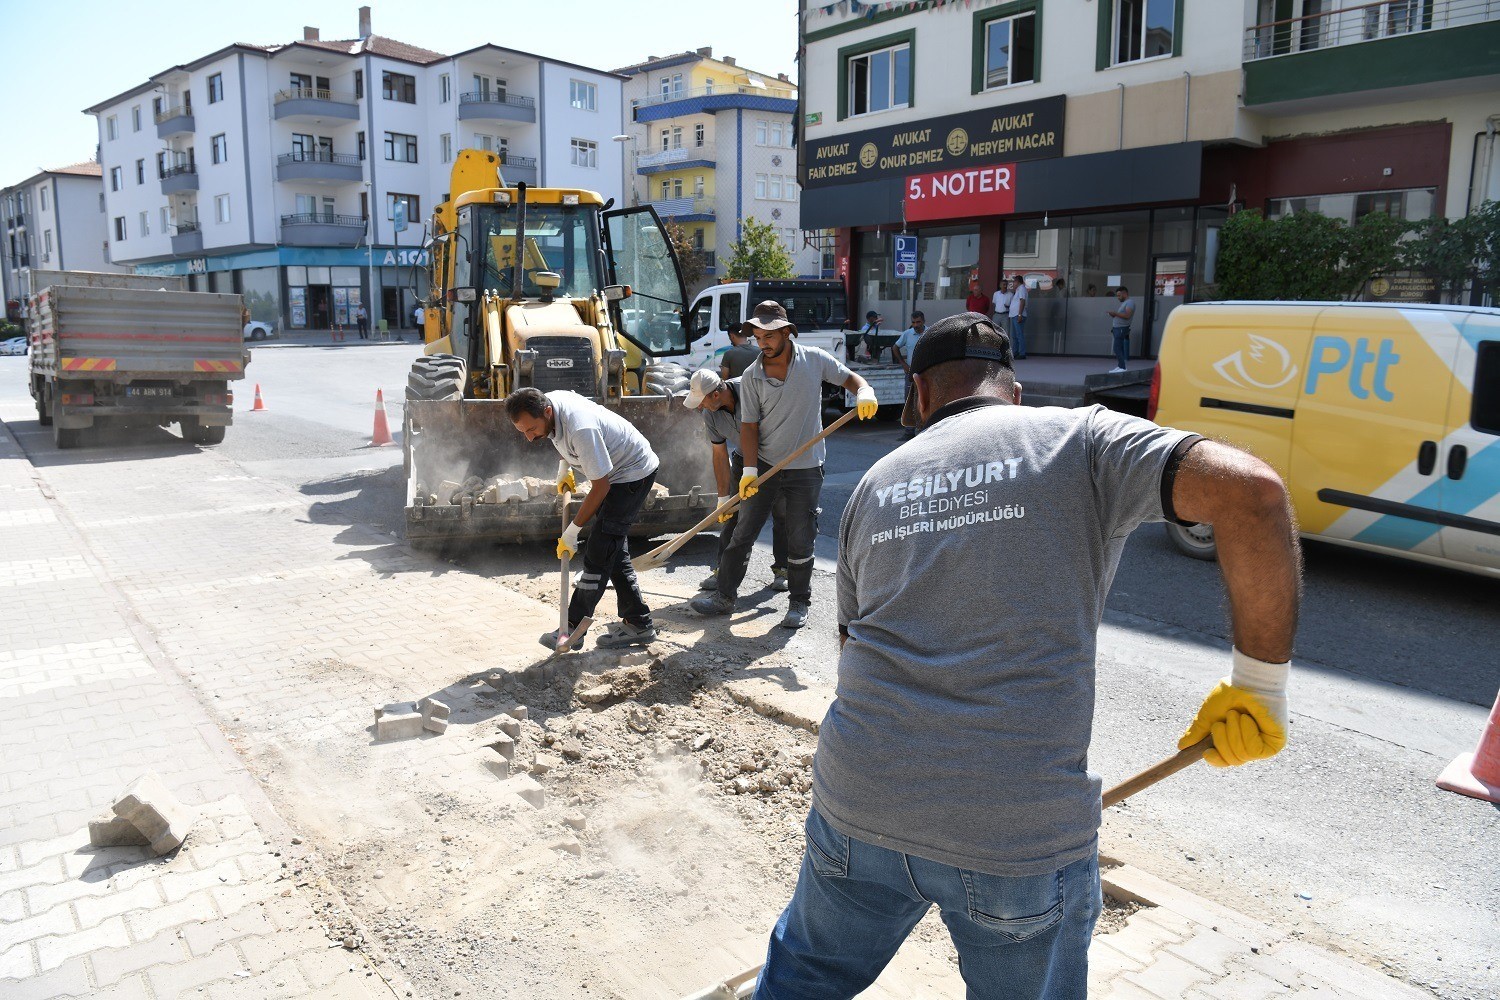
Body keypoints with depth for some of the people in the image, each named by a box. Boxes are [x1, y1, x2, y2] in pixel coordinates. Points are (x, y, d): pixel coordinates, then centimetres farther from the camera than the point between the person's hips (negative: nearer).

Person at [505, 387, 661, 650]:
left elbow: (601, 486, -28)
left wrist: (572, 531, -21)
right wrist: (564, 470, 16)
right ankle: (638, 623, 16)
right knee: (615, 552, 10)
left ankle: (572, 629, -4)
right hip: (614, 471, 10)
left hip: (634, 473, -10)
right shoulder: (548, 401, -9)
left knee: (599, 553, -11)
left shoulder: (581, 429, -36)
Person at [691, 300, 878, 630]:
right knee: (742, 534, 6)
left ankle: (799, 603, 23)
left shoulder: (815, 360, -6)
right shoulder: (751, 377, -4)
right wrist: (749, 469, -14)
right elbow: (749, 425, -4)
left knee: (800, 543, 7)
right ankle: (725, 596, 18)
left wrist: (864, 391, -19)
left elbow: (849, 378, 5)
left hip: (805, 470, -1)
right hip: (765, 466, 1)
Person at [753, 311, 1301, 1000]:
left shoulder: (876, 485, 13)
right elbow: (1250, 489, -15)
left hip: (858, 799, 4)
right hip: (1023, 833, -3)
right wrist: (1258, 680, -6)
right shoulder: (1079, 438, 1)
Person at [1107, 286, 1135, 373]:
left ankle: (1123, 367, -15)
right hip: (1117, 329, 10)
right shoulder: (1124, 303, 22)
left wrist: (1115, 313, -21)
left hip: (1122, 329, -10)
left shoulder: (1130, 303, -9)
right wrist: (1113, 315, 8)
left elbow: (1127, 315, -23)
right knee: (1119, 349, 10)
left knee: (1117, 349, -14)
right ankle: (1120, 366, 12)